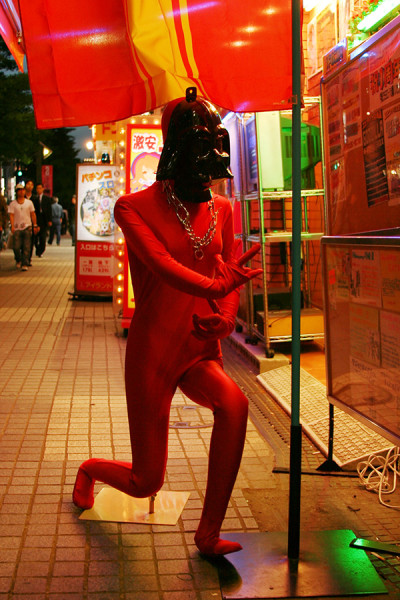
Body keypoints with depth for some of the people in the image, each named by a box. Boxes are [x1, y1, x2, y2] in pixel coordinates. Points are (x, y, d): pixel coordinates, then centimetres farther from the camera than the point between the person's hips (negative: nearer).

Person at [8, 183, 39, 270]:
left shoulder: (29, 203, 9)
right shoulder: (13, 204, 3)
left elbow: (33, 214, 12)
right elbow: (11, 215, -3)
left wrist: (35, 225, 8)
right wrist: (12, 226, -15)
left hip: (27, 227, 1)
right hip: (17, 228, -1)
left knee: (26, 247, -5)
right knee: (16, 247, -4)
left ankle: (25, 264, -1)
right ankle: (18, 260, 22)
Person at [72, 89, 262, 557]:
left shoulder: (221, 210, 7)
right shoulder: (135, 207, -7)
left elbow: (231, 278, 10)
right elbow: (162, 264, -24)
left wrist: (225, 318, -11)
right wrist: (214, 283, -41)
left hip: (201, 350, 4)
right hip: (153, 351, -3)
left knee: (234, 405, -31)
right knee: (145, 483, 3)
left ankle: (208, 534, -15)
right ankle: (90, 469, 41)